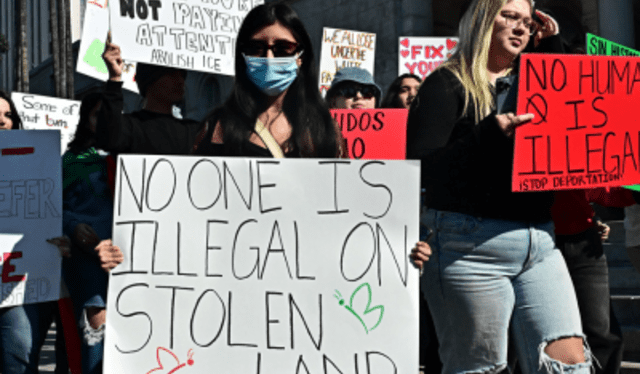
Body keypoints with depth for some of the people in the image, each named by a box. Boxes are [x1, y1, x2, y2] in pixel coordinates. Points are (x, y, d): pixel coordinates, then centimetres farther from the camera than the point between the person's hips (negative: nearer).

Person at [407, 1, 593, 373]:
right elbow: (421, 168, -10)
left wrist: (552, 48, 14)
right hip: (471, 247, -6)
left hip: (540, 243, 6)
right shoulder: (447, 84, -1)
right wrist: (489, 136, -22)